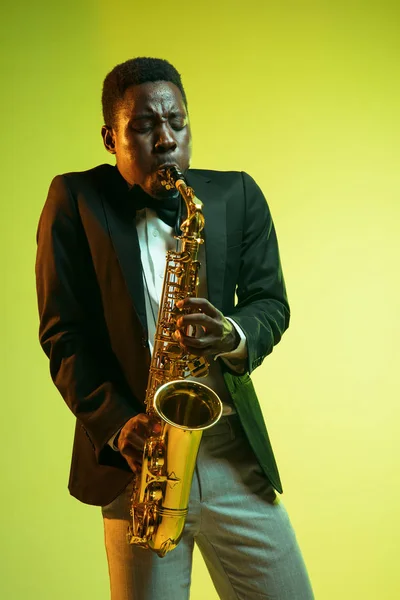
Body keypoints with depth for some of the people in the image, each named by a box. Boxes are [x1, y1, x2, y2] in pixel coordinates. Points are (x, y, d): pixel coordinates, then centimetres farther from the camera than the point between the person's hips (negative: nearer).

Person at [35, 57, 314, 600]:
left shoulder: (237, 196, 6)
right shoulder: (75, 202, -1)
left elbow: (270, 301, 7)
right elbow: (62, 332, -2)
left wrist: (233, 335, -17)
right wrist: (116, 424, -15)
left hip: (233, 448, 2)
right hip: (135, 453, -2)